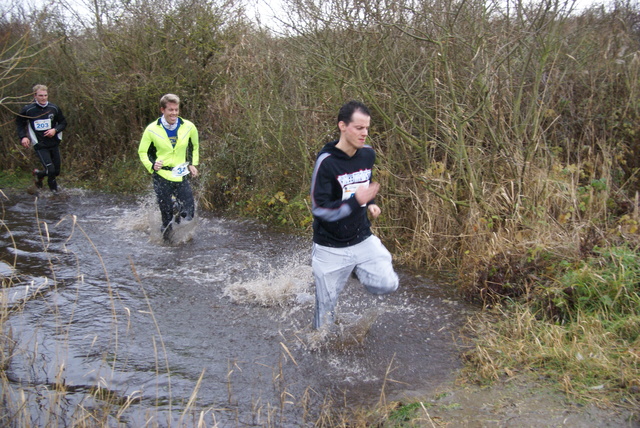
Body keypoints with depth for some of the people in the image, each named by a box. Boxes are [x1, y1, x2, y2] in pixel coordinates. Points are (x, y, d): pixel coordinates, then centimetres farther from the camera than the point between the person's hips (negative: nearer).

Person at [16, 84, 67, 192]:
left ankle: (38, 174, 41)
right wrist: (23, 137, -7)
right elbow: (19, 123, 7)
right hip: (40, 146, -4)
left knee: (56, 171, 10)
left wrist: (55, 130, -11)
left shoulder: (54, 108, -2)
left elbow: (63, 123, 8)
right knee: (51, 170, -14)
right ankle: (54, 190, 14)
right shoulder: (27, 110, -7)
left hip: (54, 144, 4)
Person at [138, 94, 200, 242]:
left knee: (189, 213, -2)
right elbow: (143, 152, 5)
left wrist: (192, 164, 6)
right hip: (161, 177, -2)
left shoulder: (188, 127, -2)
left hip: (181, 177, 2)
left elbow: (194, 146, 17)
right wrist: (152, 165, -13)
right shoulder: (152, 129, -7)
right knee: (167, 217, 2)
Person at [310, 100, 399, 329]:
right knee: (326, 305, 4)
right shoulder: (327, 161, -20)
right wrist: (356, 201, -32)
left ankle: (356, 270, 21)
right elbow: (319, 209, -21)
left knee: (388, 284, -9)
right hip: (331, 248, -5)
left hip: (363, 239, 5)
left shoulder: (368, 154, 0)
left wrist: (371, 203, 3)